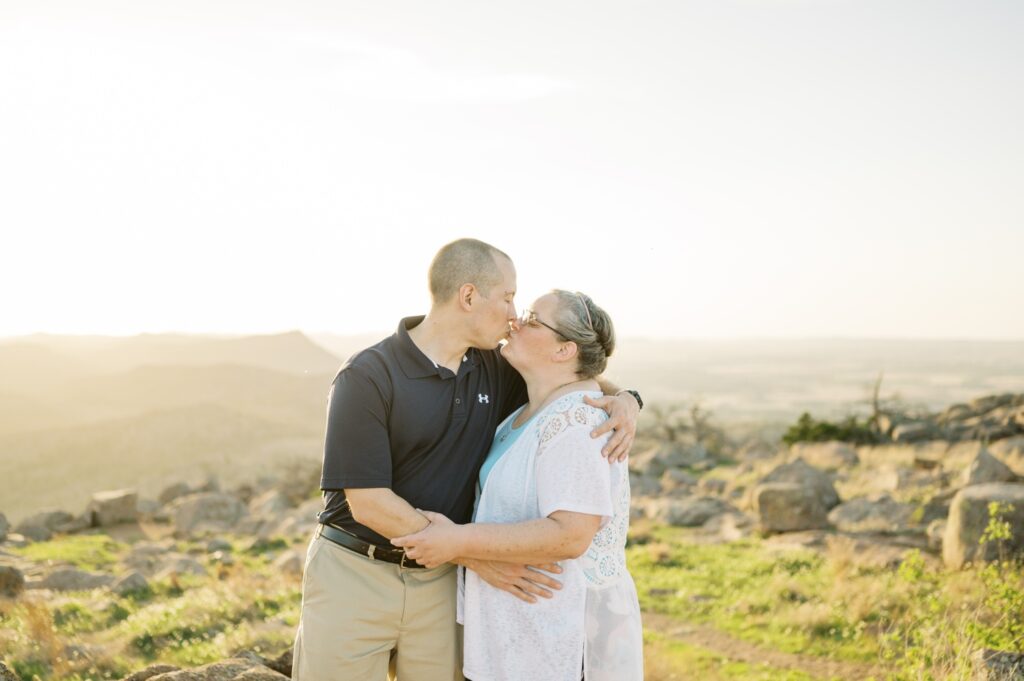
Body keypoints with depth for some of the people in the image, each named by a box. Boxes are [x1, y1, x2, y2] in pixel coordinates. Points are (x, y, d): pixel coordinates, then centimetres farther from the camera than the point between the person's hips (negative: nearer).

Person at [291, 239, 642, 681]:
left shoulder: (493, 370, 2)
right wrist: (477, 556, -20)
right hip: (354, 577, -4)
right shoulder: (366, 377, -15)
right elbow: (368, 503, -19)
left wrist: (623, 399, -6)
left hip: (439, 582, 5)